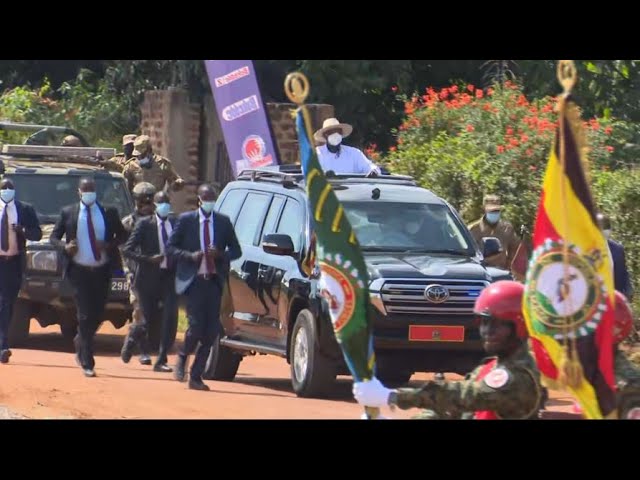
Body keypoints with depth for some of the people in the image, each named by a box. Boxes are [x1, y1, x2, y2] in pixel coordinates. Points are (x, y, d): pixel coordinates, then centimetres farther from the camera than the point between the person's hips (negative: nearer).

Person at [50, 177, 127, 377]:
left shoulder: (109, 213, 5)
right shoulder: (68, 213, 3)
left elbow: (122, 234, 10)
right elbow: (53, 237, 8)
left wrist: (110, 245, -10)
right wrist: (65, 246, -14)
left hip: (102, 271, 2)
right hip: (80, 271, -2)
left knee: (98, 314, 6)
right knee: (85, 316, -6)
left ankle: (80, 342, 35)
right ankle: (87, 363, -3)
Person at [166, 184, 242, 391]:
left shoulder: (223, 222, 10)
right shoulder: (186, 220, 3)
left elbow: (236, 250, 13)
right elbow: (170, 248, 3)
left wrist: (221, 255, -8)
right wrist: (190, 256, -14)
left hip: (214, 281, 3)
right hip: (194, 280, -3)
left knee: (211, 330, -1)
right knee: (196, 325, -13)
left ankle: (196, 375, 7)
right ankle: (182, 358, 15)